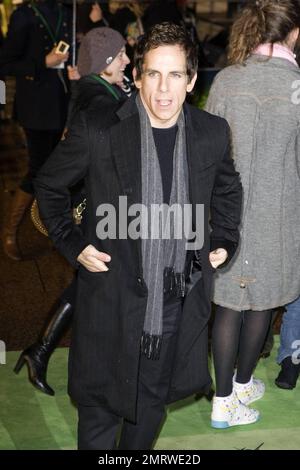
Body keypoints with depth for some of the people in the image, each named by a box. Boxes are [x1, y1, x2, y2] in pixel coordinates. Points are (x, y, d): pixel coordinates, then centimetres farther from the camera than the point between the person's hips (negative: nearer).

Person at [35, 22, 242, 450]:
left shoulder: (213, 133, -3)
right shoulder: (96, 131, -13)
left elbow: (228, 188, 19)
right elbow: (49, 186, 2)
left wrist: (225, 240, 9)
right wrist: (72, 245, -5)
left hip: (180, 305, 3)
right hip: (112, 302, -3)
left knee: (152, 404, 21)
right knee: (100, 413, 10)